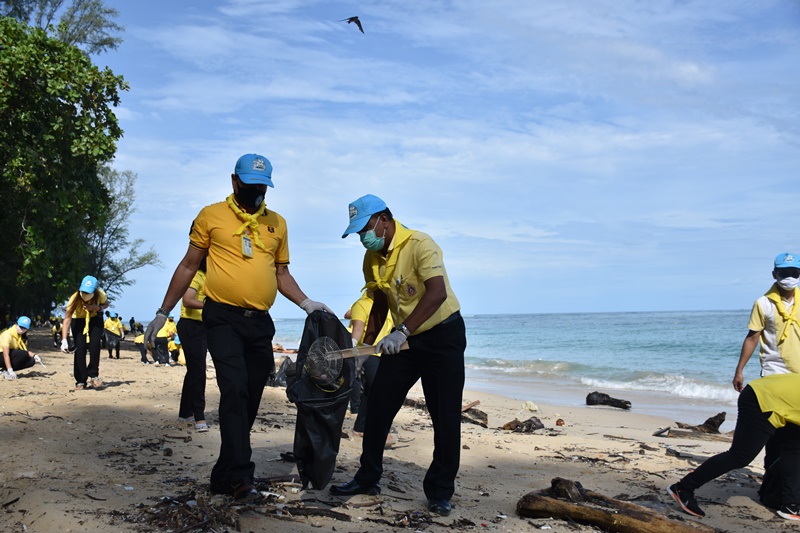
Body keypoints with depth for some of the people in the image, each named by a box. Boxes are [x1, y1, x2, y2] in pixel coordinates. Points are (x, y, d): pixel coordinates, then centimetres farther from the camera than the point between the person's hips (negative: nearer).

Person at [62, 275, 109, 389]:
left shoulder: (100, 294, -28)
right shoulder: (75, 298, -33)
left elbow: (106, 304, -4)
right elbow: (67, 319, -38)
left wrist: (98, 308, -29)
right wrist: (64, 340, -48)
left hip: (95, 319, 1)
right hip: (78, 320, -1)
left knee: (94, 344, -19)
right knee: (80, 348, -11)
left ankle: (93, 375, -4)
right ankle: (80, 381, -1)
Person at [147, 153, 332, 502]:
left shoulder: (277, 223, 13)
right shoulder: (211, 216, 3)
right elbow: (189, 266, 8)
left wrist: (306, 303, 2)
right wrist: (163, 312, 7)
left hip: (260, 322, 4)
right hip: (223, 318, -4)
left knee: (250, 397, 6)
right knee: (235, 390, -17)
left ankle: (225, 474, 19)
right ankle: (240, 475, -14)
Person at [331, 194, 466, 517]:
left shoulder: (419, 245, -23)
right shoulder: (372, 259, 2)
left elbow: (437, 292, -36)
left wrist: (401, 331, -43)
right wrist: (367, 344, 10)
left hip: (443, 335, -7)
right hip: (404, 339, 7)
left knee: (445, 417, -4)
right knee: (378, 406, 5)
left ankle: (440, 492, 9)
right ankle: (368, 478, 19)